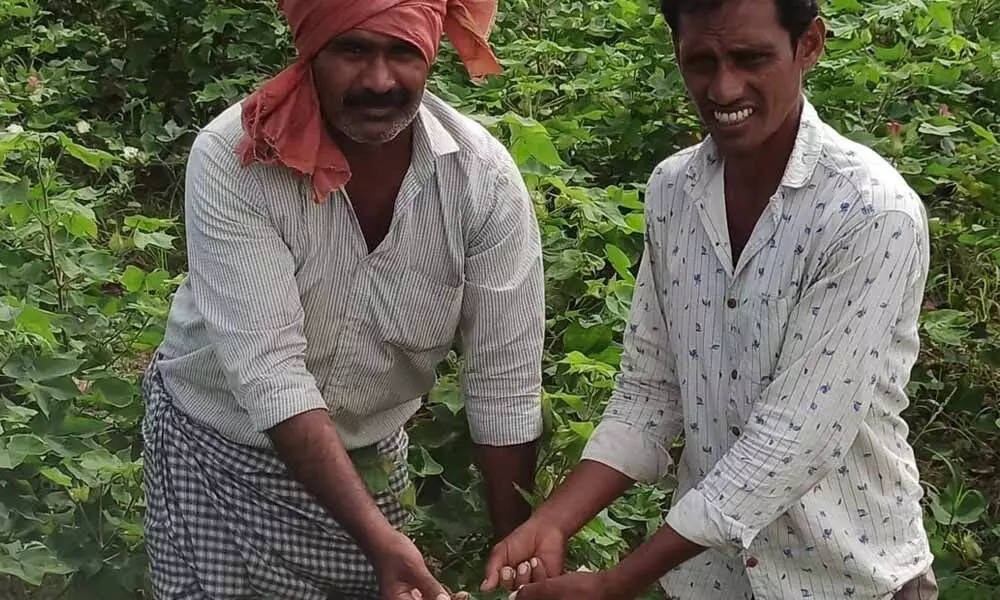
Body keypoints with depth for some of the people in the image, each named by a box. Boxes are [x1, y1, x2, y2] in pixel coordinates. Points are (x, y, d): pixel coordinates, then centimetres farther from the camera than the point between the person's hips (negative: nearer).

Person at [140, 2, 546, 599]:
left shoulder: (484, 176, -18)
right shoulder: (232, 160, -25)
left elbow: (506, 386, -13)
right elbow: (269, 372, -30)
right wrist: (378, 537, -36)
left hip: (372, 457, 2)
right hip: (221, 453, -2)